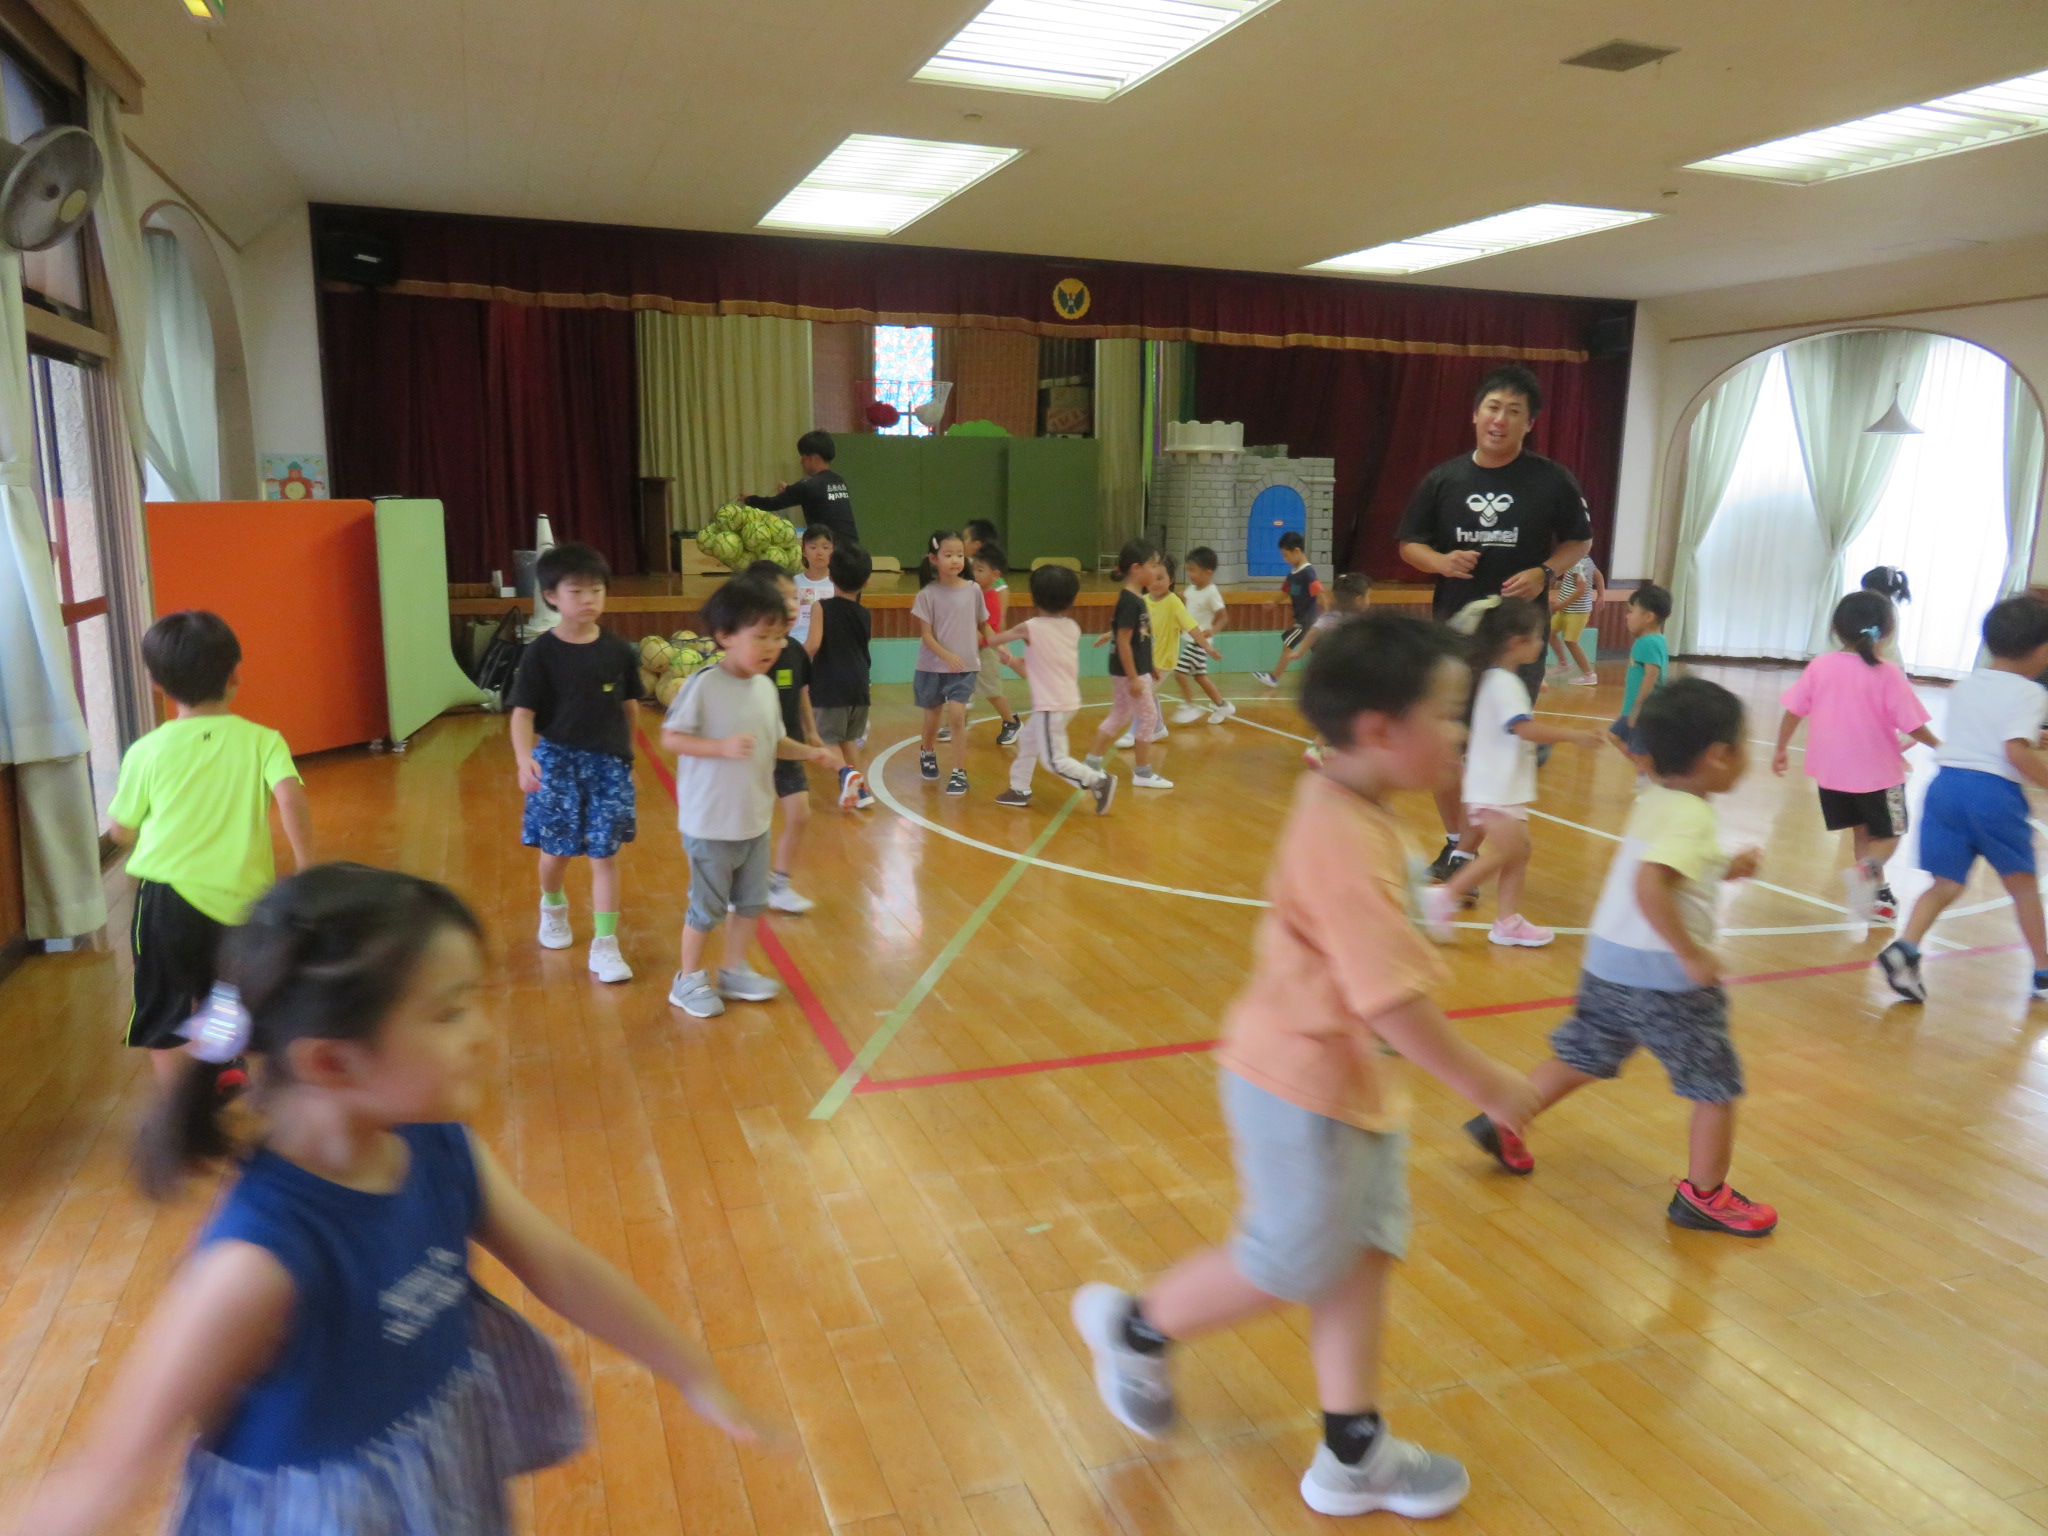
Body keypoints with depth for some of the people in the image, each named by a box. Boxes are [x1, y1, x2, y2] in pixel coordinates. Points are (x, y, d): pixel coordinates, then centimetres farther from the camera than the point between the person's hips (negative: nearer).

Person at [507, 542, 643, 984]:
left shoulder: (617, 651, -1)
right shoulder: (541, 653, -7)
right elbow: (523, 714, -12)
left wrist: (627, 758, 13)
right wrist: (524, 759, -28)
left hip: (608, 763, 1)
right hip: (557, 761, -1)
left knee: (604, 853, 0)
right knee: (557, 849, 12)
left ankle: (604, 945, 6)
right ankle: (552, 906, 44)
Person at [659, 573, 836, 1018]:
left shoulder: (766, 688, 3)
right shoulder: (703, 685, -18)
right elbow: (671, 737, -16)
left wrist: (808, 752, -4)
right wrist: (723, 747, -28)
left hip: (755, 821, 7)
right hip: (710, 823, -7)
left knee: (751, 901, 17)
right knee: (708, 906, 7)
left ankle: (735, 971, 36)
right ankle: (689, 980, 25)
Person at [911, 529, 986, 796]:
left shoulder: (973, 590, -2)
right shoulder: (927, 594, -9)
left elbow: (983, 626, 10)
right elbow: (926, 634, -12)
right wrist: (947, 655, -26)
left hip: (965, 667, 0)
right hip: (932, 667, 0)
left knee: (956, 715, -15)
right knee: (932, 717, 15)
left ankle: (959, 772, -6)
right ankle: (927, 753, 45)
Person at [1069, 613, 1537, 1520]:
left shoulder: (1344, 804, 1)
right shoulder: (1347, 843, -31)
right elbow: (1392, 998, -31)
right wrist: (1483, 1084, -20)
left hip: (1352, 1080, 9)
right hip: (1305, 1087, -9)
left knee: (1363, 1253, 16)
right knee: (1294, 1268, 9)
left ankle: (1353, 1454, 30)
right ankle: (1135, 1328, 31)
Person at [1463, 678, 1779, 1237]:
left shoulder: (1654, 800, 7)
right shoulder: (1691, 817, -20)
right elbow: (1649, 886, -34)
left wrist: (1724, 870, 18)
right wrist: (1692, 954, -28)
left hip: (1609, 961, 9)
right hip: (1664, 976, -8)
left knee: (1582, 1056, 23)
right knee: (1718, 1085, 8)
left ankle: (1501, 1123, 27)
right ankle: (1704, 1197, 21)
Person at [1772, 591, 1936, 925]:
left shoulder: (1820, 666, -5)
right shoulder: (1888, 674, -14)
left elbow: (1793, 710, -1)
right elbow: (1913, 725, -11)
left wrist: (1781, 749, 12)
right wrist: (1938, 745, 8)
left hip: (1831, 770, 4)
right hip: (1878, 771, -4)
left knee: (1863, 831, 20)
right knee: (1889, 834, 12)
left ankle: (1877, 893, 22)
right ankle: (1865, 870, -17)